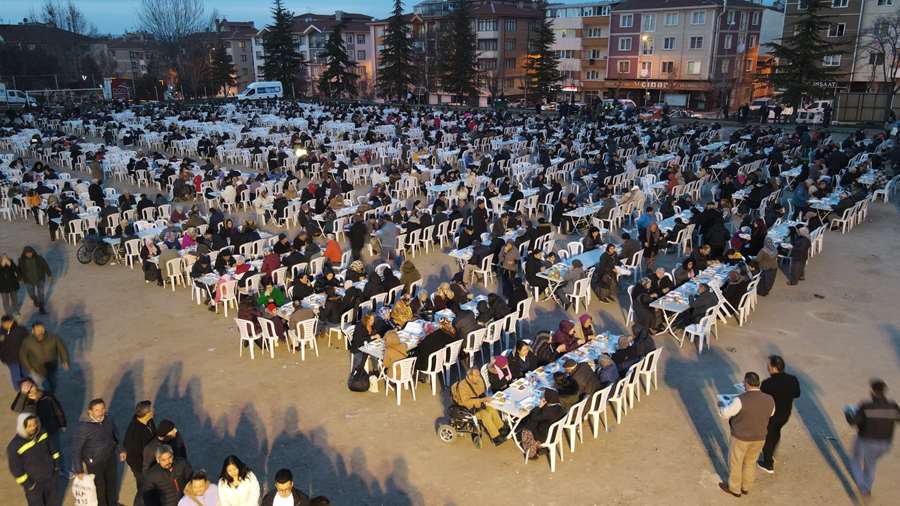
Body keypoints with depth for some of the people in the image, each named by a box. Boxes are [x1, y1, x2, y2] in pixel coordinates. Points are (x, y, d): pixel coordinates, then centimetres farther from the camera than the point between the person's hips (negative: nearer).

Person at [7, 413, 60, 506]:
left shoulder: (42, 434, -12)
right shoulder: (14, 446, -25)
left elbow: (53, 449, 5)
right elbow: (15, 469, -16)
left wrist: (56, 465, 7)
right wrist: (27, 484, -13)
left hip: (51, 477, 4)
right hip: (33, 483, -4)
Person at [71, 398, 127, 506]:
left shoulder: (108, 420, -12)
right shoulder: (83, 427, -27)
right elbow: (76, 449, -20)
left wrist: (121, 450, 13)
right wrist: (78, 470, -16)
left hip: (110, 459, 6)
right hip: (94, 463, -5)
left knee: (112, 483, 25)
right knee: (99, 488, 12)